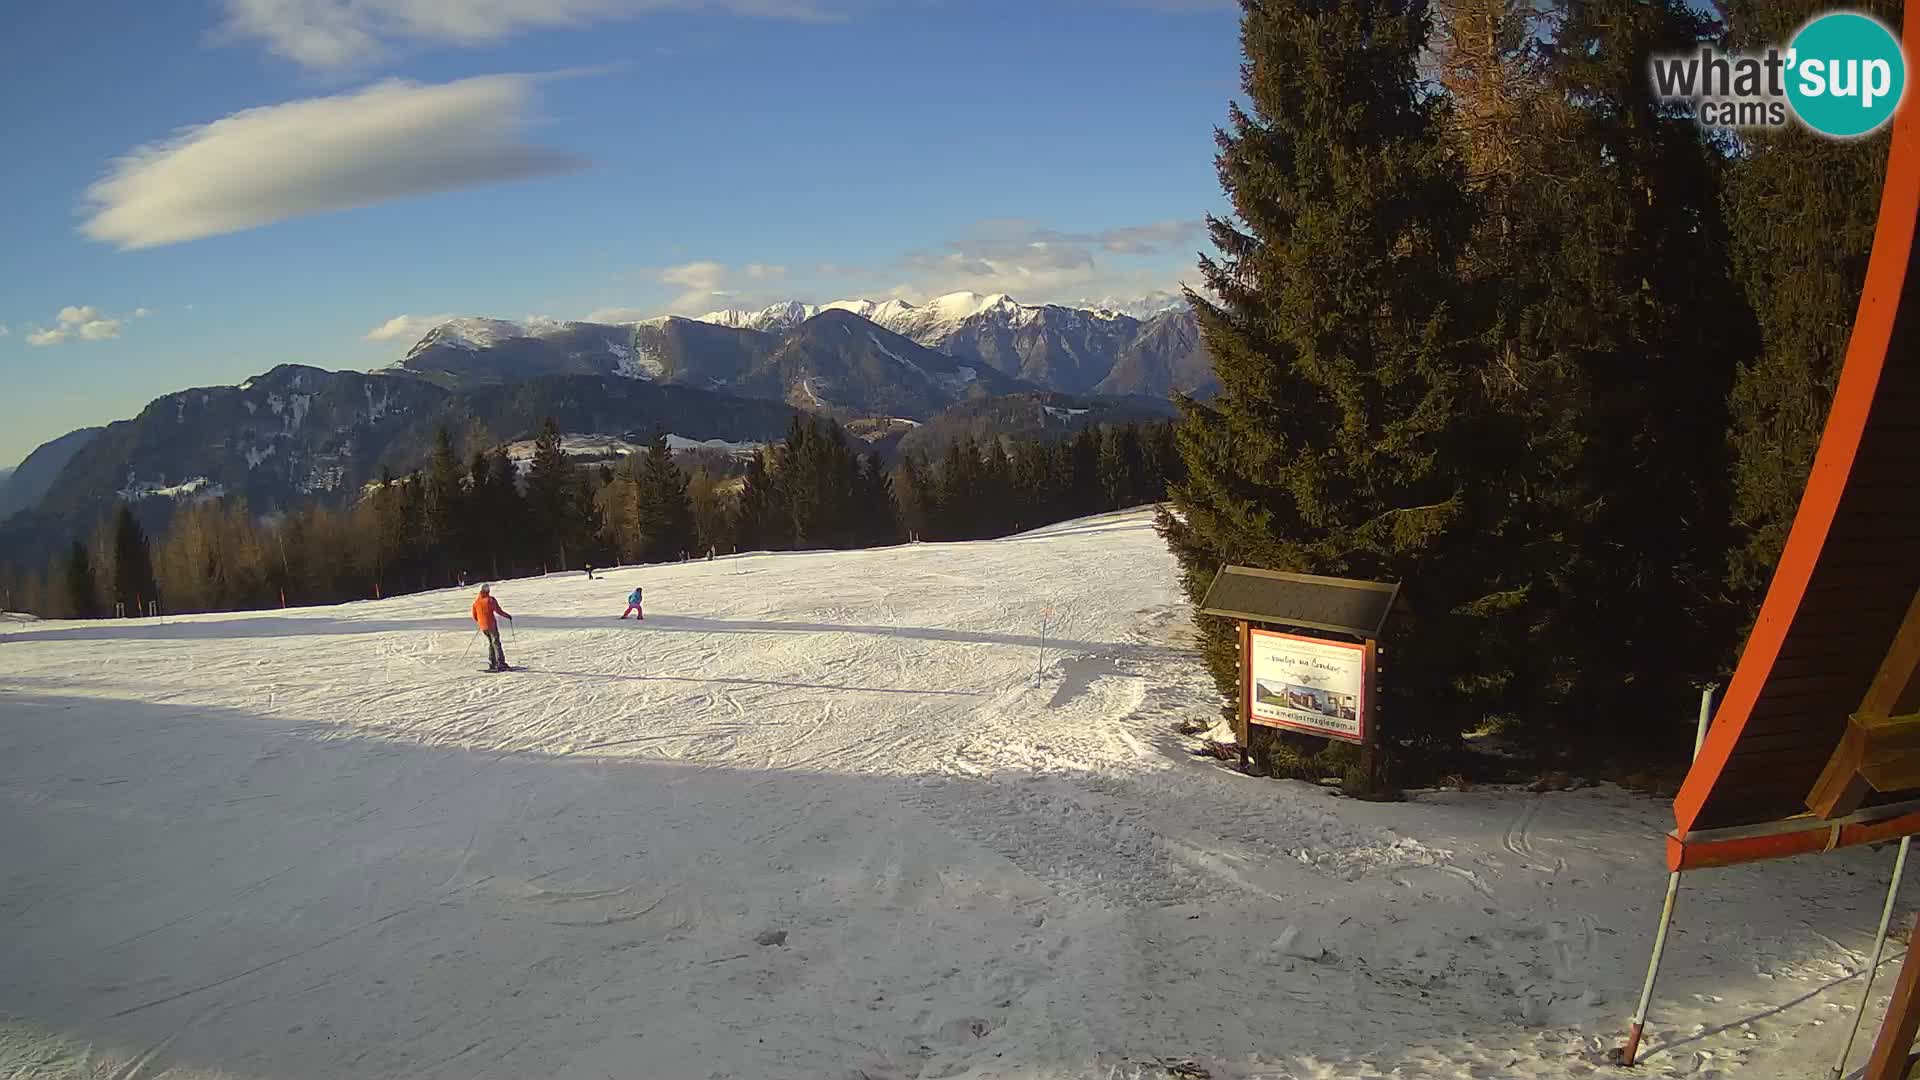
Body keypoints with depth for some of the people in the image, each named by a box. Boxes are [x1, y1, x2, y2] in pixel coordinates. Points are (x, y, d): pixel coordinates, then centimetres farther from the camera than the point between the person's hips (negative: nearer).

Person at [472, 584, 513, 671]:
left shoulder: (476, 601, 7)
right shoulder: (490, 599, -11)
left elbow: (474, 616, 12)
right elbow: (498, 611, -16)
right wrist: (508, 616, -2)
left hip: (483, 627, 6)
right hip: (491, 624, -5)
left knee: (490, 643, 18)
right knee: (496, 643, -4)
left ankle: (492, 664, 14)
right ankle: (500, 663, -12)